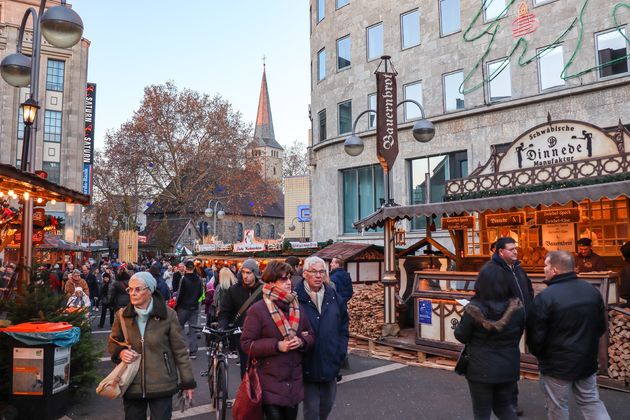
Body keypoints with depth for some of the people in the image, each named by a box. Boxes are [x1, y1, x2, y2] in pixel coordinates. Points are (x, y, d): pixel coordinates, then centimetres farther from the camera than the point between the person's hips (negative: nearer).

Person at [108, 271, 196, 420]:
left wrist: (187, 382, -1)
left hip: (162, 385, -3)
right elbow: (113, 343, 14)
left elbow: (179, 350, -4)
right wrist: (120, 352, -10)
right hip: (132, 385, 3)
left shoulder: (167, 315, -9)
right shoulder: (123, 315, 0)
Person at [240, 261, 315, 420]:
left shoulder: (298, 308, 5)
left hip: (295, 380, 5)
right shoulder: (257, 309, -12)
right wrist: (276, 346, -21)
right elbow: (247, 343, -13)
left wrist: (302, 341, -11)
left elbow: (311, 335, 12)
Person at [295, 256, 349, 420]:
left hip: (330, 363, 5)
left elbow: (343, 327, 9)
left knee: (327, 404, 19)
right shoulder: (295, 298, -13)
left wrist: (340, 353, 3)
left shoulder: (334, 296, 4)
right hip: (308, 365, -4)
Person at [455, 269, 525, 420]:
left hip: (481, 369, -3)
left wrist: (460, 325, 11)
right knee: (504, 406, 25)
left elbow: (461, 336, -8)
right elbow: (519, 334, 6)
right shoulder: (517, 307, -11)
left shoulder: (474, 308, -21)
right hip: (509, 368, 3)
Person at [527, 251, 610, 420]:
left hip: (557, 364, -6)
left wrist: (538, 354, 2)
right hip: (587, 360, 6)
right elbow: (601, 326, 10)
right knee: (591, 401, 20)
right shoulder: (592, 291, -1)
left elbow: (535, 335, -18)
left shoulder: (545, 297, -23)